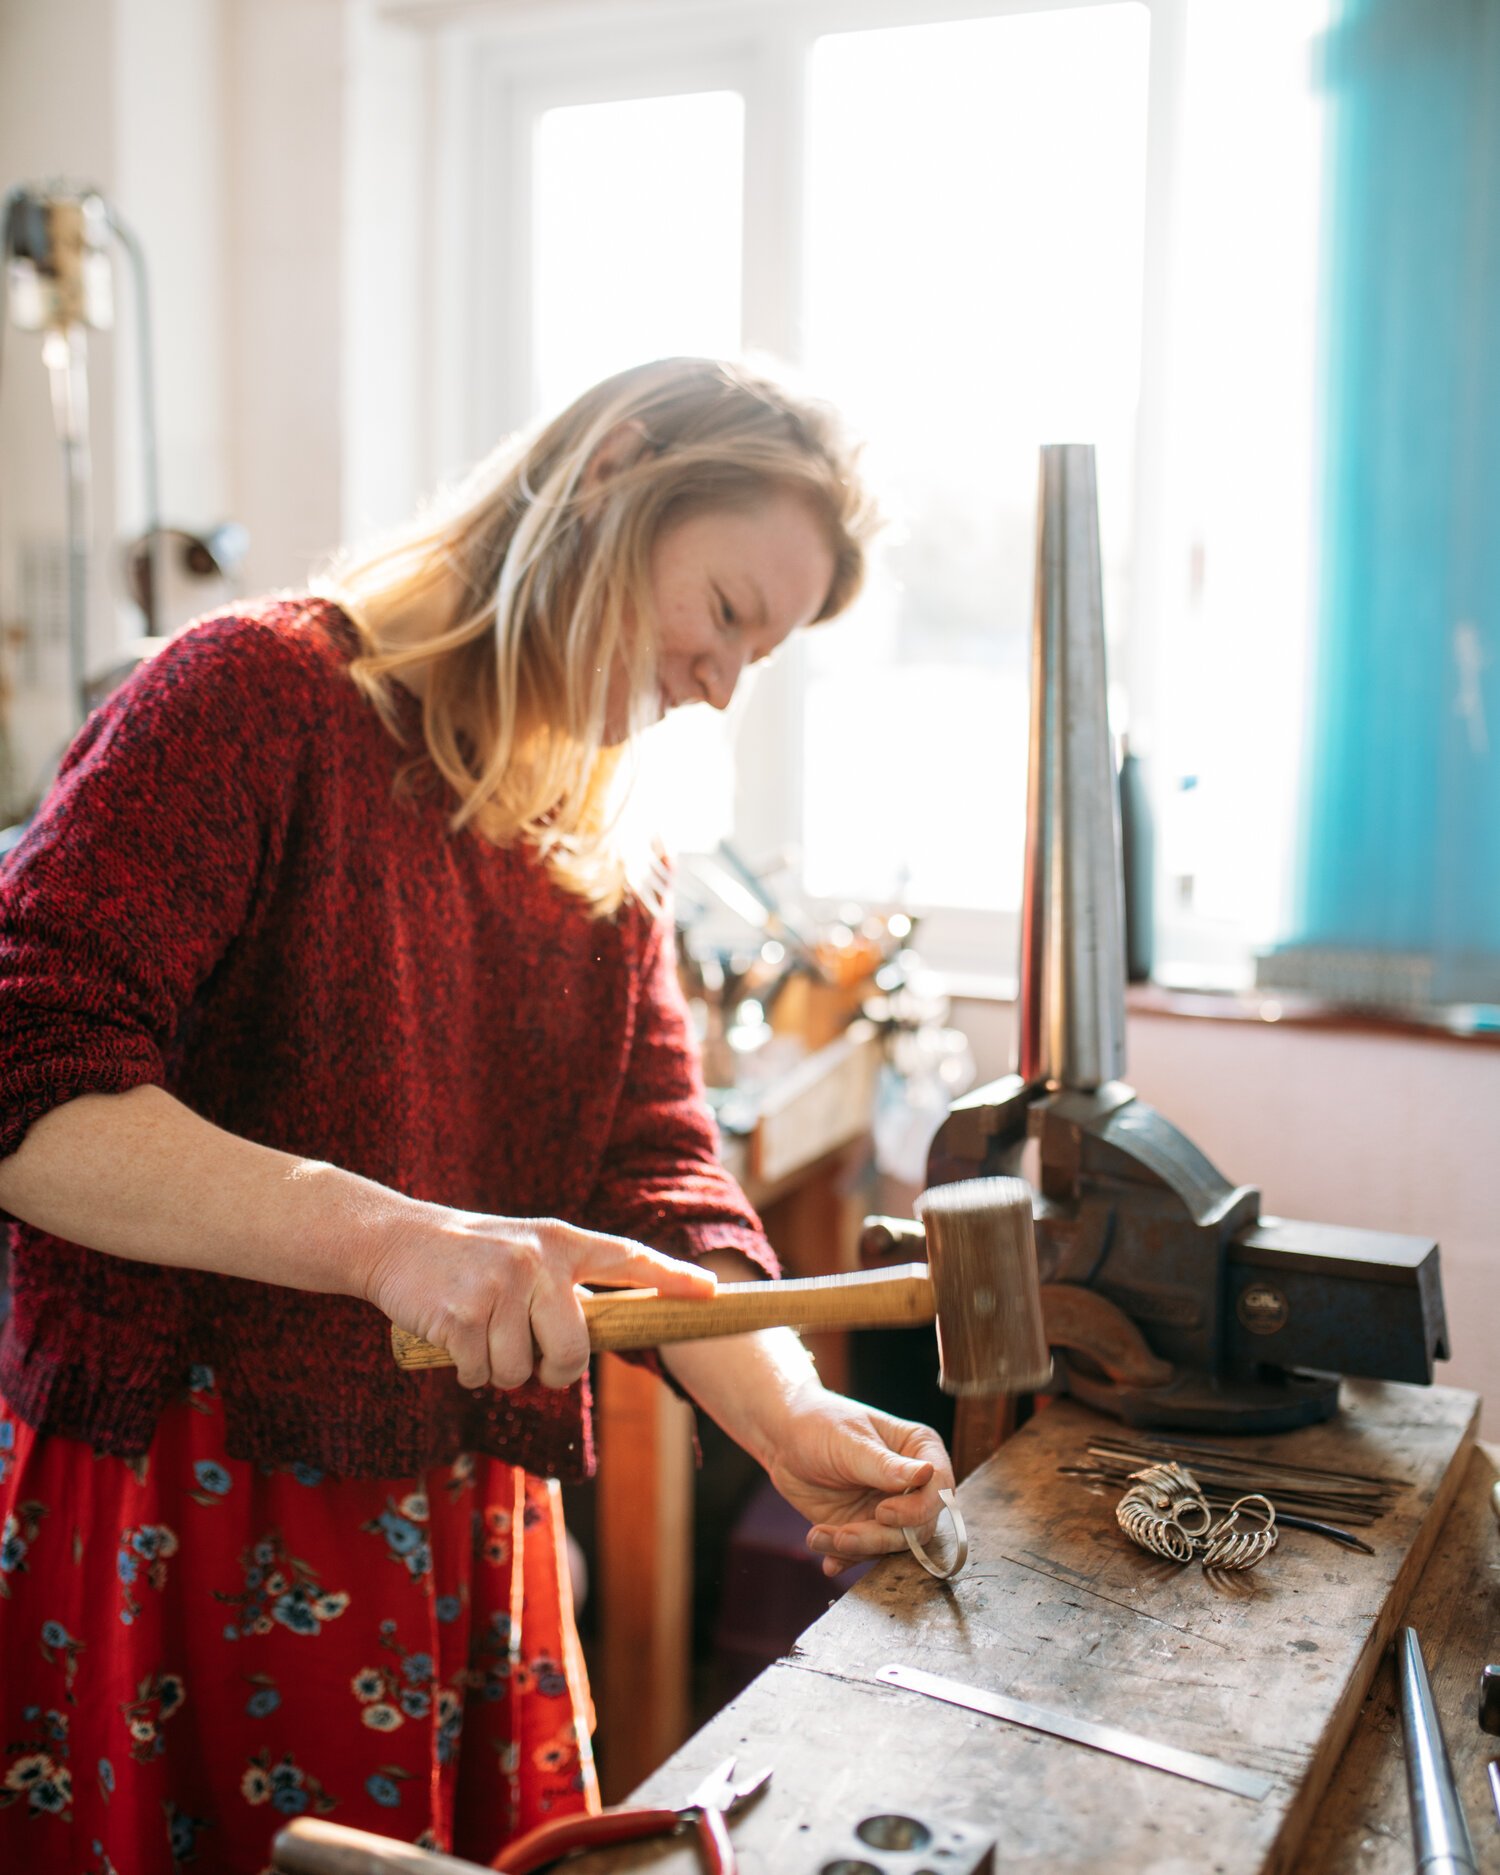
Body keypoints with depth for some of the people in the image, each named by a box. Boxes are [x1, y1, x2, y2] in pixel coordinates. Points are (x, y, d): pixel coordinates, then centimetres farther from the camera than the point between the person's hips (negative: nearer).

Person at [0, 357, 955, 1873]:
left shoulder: (610, 866, 10)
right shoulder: (259, 694, -12)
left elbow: (659, 1182, 1)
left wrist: (790, 1421, -16)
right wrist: (383, 1236, -31)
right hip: (179, 1514, -6)